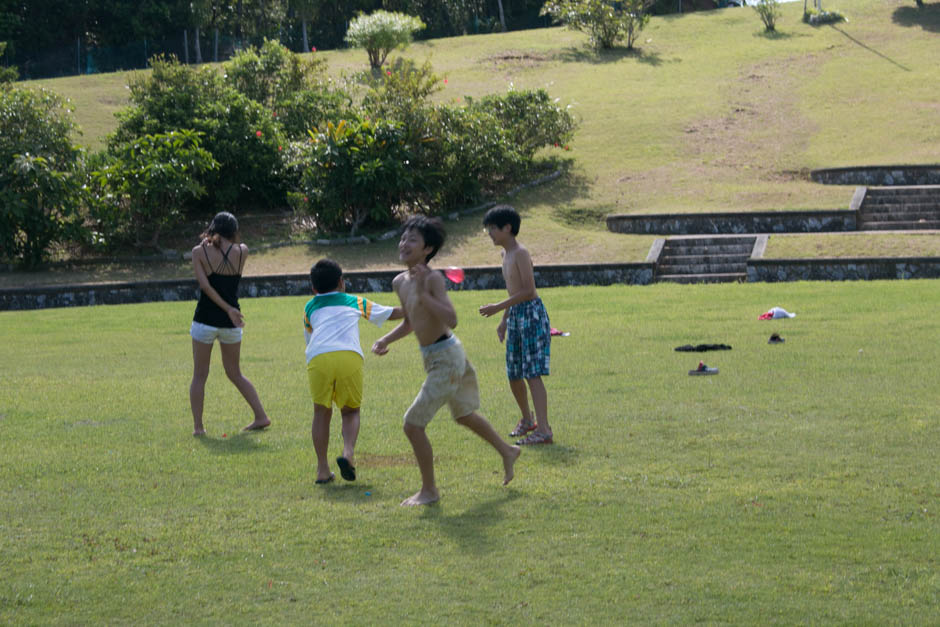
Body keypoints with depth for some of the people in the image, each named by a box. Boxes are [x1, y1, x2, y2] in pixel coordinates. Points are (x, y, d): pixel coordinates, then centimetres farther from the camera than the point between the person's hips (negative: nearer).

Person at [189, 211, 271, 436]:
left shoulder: (200, 252, -6)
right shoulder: (241, 252, -1)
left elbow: (205, 285, -13)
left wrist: (228, 309, -12)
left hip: (205, 320, -2)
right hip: (230, 324, 2)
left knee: (199, 375, 8)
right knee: (235, 373, 18)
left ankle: (198, 426, 3)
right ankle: (261, 416, 13)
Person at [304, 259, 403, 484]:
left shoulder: (310, 307, 30)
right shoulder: (354, 302, 30)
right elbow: (392, 313, 38)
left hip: (317, 357, 0)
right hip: (349, 355, 0)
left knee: (321, 411, 14)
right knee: (350, 411, 15)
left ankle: (322, 468, 7)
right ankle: (348, 452, -11)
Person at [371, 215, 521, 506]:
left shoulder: (433, 279, -21)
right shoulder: (400, 282, 5)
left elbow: (451, 320, -31)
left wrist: (423, 294, -36)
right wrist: (386, 340, 5)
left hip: (446, 359, -10)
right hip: (433, 358, 10)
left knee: (413, 424, -9)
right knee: (464, 415, 28)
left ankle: (428, 490, 5)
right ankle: (507, 451, 50)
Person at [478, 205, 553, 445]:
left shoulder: (521, 253, -14)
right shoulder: (507, 254, 16)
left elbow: (528, 291, -21)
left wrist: (498, 307, -21)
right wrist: (504, 320, 23)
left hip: (531, 313, -9)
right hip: (515, 316, 9)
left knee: (533, 373, -14)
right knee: (514, 374, 15)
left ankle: (543, 430, -17)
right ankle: (527, 420, 34)